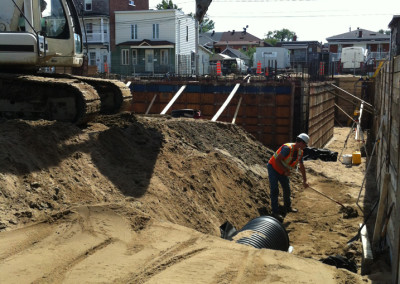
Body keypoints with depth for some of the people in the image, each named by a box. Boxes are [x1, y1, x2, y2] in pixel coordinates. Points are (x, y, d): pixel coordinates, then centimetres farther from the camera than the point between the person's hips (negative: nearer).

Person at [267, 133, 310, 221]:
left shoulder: (300, 152, -3)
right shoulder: (288, 148, -30)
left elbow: (302, 167, 7)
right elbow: (277, 160, -31)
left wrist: (305, 181, 7)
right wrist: (286, 171, -24)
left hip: (282, 171, 8)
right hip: (273, 168, -8)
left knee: (287, 189, 15)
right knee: (274, 190, -10)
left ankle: (288, 207, 36)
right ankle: (275, 212, -4)